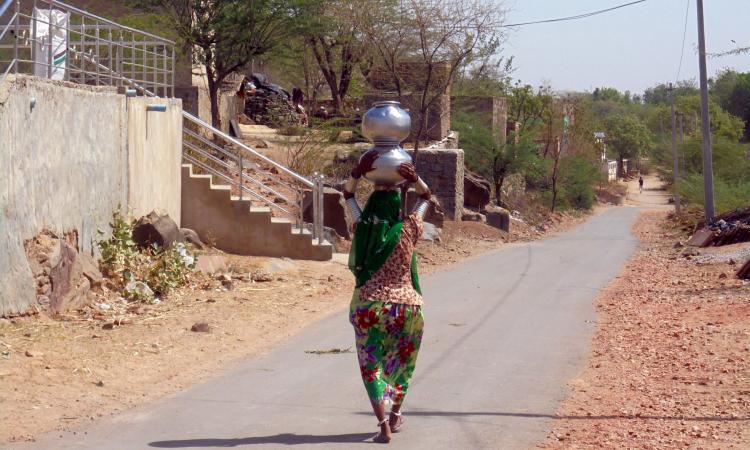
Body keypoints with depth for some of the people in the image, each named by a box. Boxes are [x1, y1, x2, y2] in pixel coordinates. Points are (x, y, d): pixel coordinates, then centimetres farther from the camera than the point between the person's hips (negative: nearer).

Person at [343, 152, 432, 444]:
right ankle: (395, 417, 34)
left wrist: (359, 171, -1)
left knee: (371, 366, 3)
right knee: (401, 362, 21)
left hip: (369, 306, -1)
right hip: (406, 305, 1)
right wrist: (414, 180, -6)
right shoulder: (408, 231, -5)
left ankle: (384, 425, -12)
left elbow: (347, 195, 12)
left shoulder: (364, 228, -4)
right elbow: (426, 198, 9)